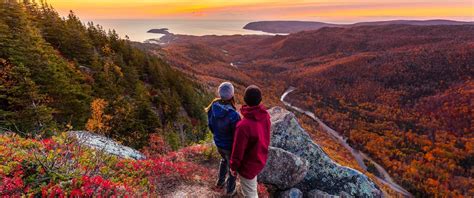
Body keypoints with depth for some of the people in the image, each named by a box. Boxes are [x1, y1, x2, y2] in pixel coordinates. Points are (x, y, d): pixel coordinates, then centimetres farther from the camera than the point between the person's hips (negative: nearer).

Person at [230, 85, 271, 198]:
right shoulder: (265, 116, -15)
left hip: (248, 164, -7)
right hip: (260, 159, 7)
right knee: (252, 183, 35)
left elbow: (238, 150, -25)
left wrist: (233, 166, -7)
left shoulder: (244, 125, -38)